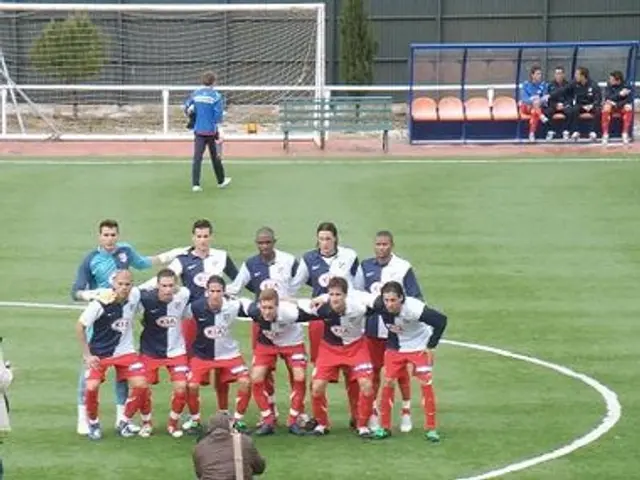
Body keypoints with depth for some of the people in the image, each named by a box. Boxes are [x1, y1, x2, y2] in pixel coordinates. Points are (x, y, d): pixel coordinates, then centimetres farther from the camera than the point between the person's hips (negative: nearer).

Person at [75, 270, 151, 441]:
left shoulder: (136, 295, -13)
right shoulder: (100, 303, -23)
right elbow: (80, 326, -12)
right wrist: (87, 354, -11)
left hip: (125, 351, 3)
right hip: (99, 353, -3)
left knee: (141, 385, -9)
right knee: (92, 387, -18)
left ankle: (124, 422, 12)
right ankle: (93, 423, 9)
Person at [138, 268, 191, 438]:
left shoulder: (183, 295, -17)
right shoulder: (147, 298, -25)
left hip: (176, 350, 1)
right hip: (150, 351, -1)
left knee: (181, 389, -7)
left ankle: (173, 423, 19)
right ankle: (146, 423, 28)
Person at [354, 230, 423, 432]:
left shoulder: (403, 268, -5)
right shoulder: (365, 267, 6)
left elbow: (416, 299, -2)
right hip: (373, 329, 3)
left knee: (401, 371, 4)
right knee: (374, 370, 7)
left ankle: (406, 412, 15)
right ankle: (373, 412, 16)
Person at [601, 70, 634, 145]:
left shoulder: (628, 86, -9)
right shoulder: (609, 86, -6)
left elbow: (629, 99, -16)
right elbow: (608, 98, -18)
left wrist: (616, 104, -24)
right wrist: (619, 94, -30)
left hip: (623, 107, 0)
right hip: (612, 107, 0)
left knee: (628, 107, -33)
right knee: (606, 107, -32)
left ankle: (625, 135, -32)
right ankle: (605, 135, -33)